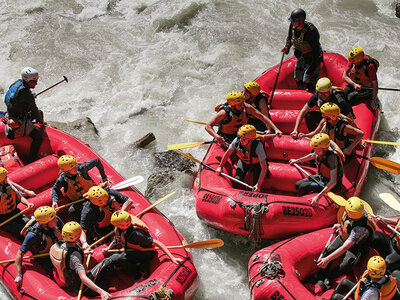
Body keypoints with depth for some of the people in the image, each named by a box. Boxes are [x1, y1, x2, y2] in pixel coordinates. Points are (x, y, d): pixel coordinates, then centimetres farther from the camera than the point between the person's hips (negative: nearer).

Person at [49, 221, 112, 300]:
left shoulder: (55, 246, -12)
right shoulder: (74, 255, -34)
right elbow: (83, 278, -40)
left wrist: (82, 252, 17)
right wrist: (101, 291, -45)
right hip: (77, 287, -8)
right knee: (107, 262, -10)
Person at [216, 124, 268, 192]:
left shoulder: (258, 146, -40)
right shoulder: (237, 141, -30)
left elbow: (264, 168, -38)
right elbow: (227, 153, -8)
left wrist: (258, 184, -43)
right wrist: (220, 167, -4)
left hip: (256, 163, -3)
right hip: (243, 161, 3)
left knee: (256, 188, -14)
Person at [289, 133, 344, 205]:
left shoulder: (332, 156, -33)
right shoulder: (320, 151, -11)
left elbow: (333, 181, -38)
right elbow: (312, 155, 18)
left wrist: (318, 197, -45)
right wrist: (297, 160, 28)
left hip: (331, 186, -8)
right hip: (321, 176, 8)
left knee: (304, 187, -19)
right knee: (297, 185, 0)